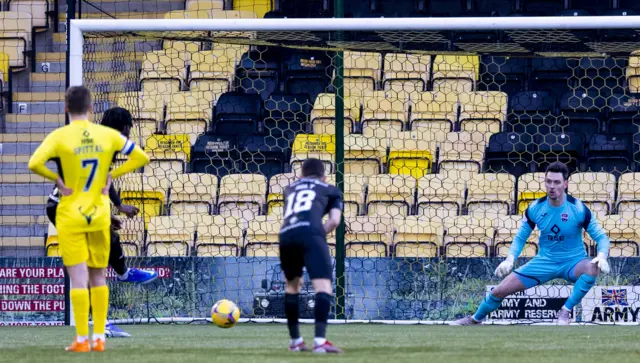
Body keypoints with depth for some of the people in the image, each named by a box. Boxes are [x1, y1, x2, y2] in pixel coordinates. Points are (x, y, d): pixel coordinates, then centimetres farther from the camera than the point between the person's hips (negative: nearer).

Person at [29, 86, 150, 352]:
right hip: (100, 215, 3)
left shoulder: (59, 136, -9)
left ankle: (82, 339, -4)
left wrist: (56, 179, -8)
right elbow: (140, 157, 2)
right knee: (98, 277, 13)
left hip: (70, 216, -3)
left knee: (78, 278, -2)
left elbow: (35, 163, -23)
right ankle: (99, 337, 11)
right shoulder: (108, 135, 0)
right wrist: (112, 175, 3)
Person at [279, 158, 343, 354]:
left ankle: (295, 341, 29)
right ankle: (320, 341, -30)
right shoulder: (330, 190, 25)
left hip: (286, 235, 4)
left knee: (292, 285, 26)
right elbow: (334, 220, 10)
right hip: (310, 233, -4)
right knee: (323, 286, -12)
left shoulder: (291, 188, 36)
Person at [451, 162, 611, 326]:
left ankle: (566, 311, -24)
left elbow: (601, 237, -12)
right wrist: (510, 259, -15)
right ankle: (475, 320, 28)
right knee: (500, 291, -1)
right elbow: (520, 238, 3)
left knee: (593, 268, -38)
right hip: (544, 261, 3)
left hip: (573, 263, -3)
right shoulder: (535, 209, -9)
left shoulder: (578, 209, -18)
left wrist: (602, 256, -34)